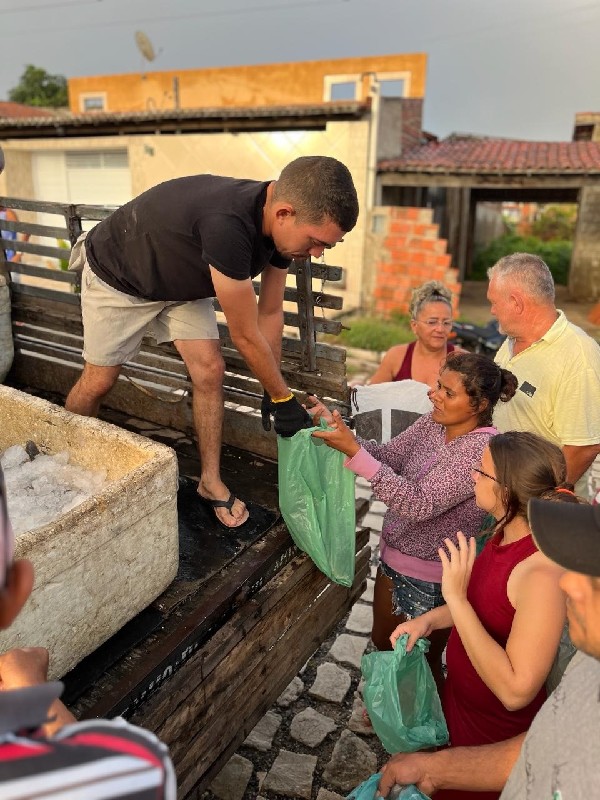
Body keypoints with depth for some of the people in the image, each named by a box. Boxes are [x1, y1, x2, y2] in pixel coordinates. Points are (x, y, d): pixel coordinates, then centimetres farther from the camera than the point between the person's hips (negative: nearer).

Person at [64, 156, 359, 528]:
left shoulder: (281, 225, -19)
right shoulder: (227, 224, -44)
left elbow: (271, 313, -6)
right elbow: (246, 336, -33)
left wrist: (272, 392, -2)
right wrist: (283, 399, -19)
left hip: (181, 283, 6)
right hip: (116, 277, -6)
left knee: (210, 373, -3)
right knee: (98, 382, 4)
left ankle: (211, 481, 12)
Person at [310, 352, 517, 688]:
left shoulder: (483, 448, -28)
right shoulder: (434, 422, -6)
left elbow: (420, 503, -34)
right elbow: (387, 456, -5)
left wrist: (354, 452, -40)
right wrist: (338, 427, -20)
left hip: (432, 578, -7)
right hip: (393, 556, 7)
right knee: (382, 642, 27)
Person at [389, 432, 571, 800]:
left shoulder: (543, 573, -36)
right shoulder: (507, 532, -10)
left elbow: (516, 690, -35)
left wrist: (455, 596, -37)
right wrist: (429, 620, -7)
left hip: (496, 732, -7)